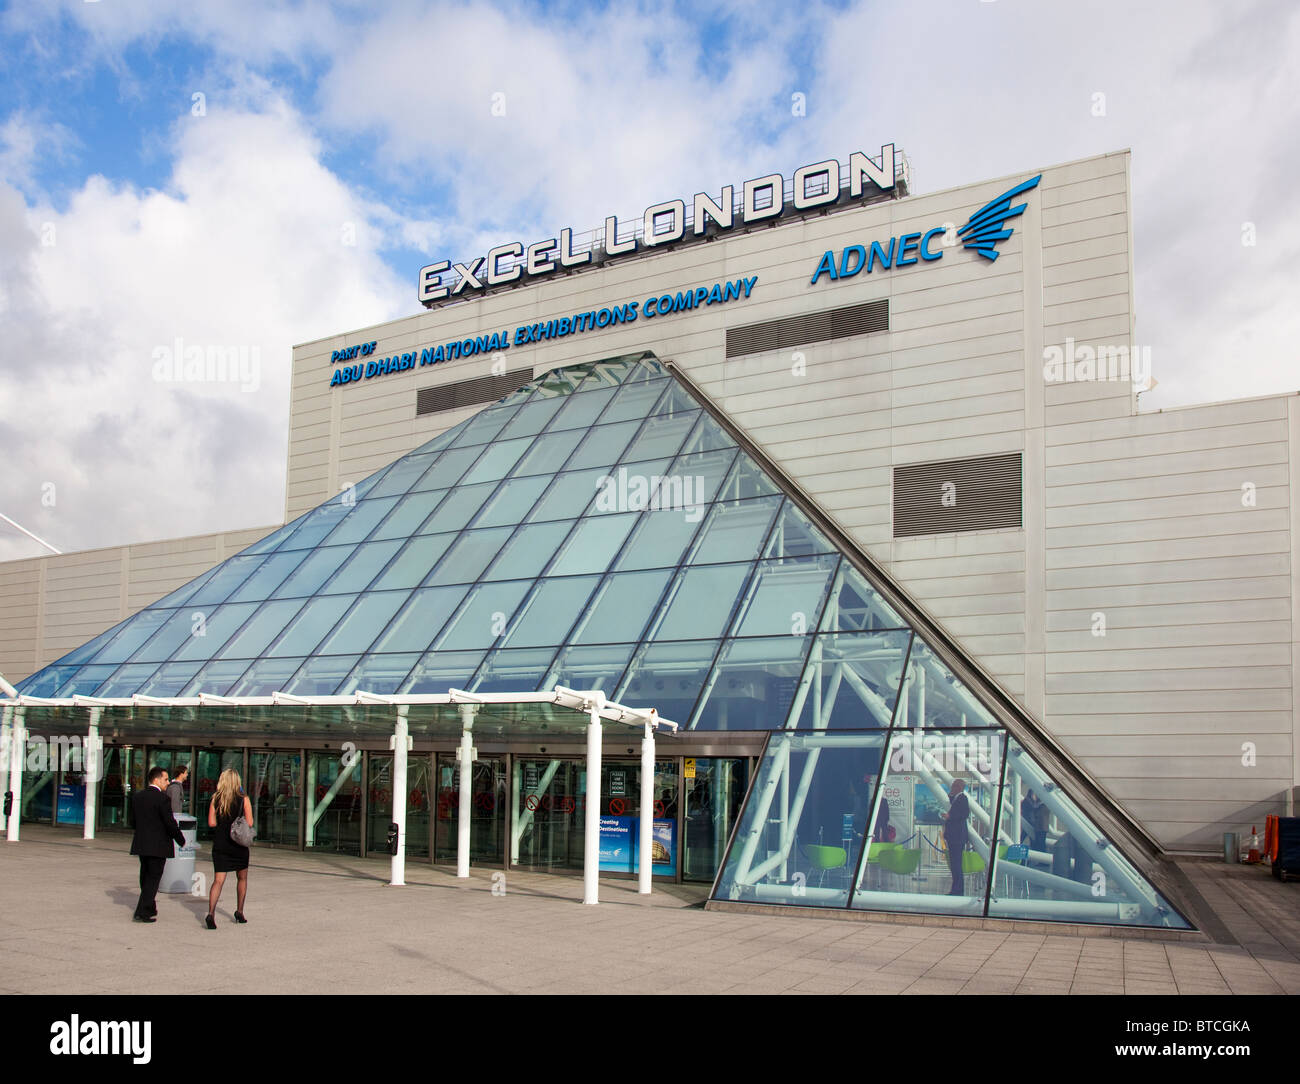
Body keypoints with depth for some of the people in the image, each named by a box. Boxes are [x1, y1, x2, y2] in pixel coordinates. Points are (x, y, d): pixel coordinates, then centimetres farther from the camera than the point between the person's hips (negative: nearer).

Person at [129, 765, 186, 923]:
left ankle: (150, 909, 31)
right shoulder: (162, 798, -17)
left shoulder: (136, 796, 5)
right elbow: (170, 823, -16)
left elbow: (135, 819, 12)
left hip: (141, 843, 7)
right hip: (158, 845, -7)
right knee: (153, 878, 0)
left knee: (146, 877, 18)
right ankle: (142, 912, -4)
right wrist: (181, 840, -3)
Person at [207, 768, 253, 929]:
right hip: (238, 844, -1)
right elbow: (249, 823, -9)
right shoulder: (243, 799, -6)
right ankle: (239, 911, 21)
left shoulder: (215, 799, 1)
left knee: (218, 880, -2)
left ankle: (211, 913, -19)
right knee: (242, 878, 18)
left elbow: (211, 823, -3)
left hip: (220, 844, 2)